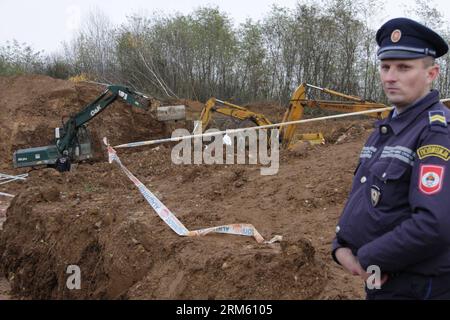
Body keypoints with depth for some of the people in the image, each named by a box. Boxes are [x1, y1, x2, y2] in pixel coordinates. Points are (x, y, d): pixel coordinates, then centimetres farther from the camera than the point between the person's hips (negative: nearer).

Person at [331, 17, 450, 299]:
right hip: (380, 279, 8)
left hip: (414, 288, -8)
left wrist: (366, 258, -17)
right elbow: (361, 196, 12)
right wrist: (341, 248, -5)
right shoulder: (385, 129, 8)